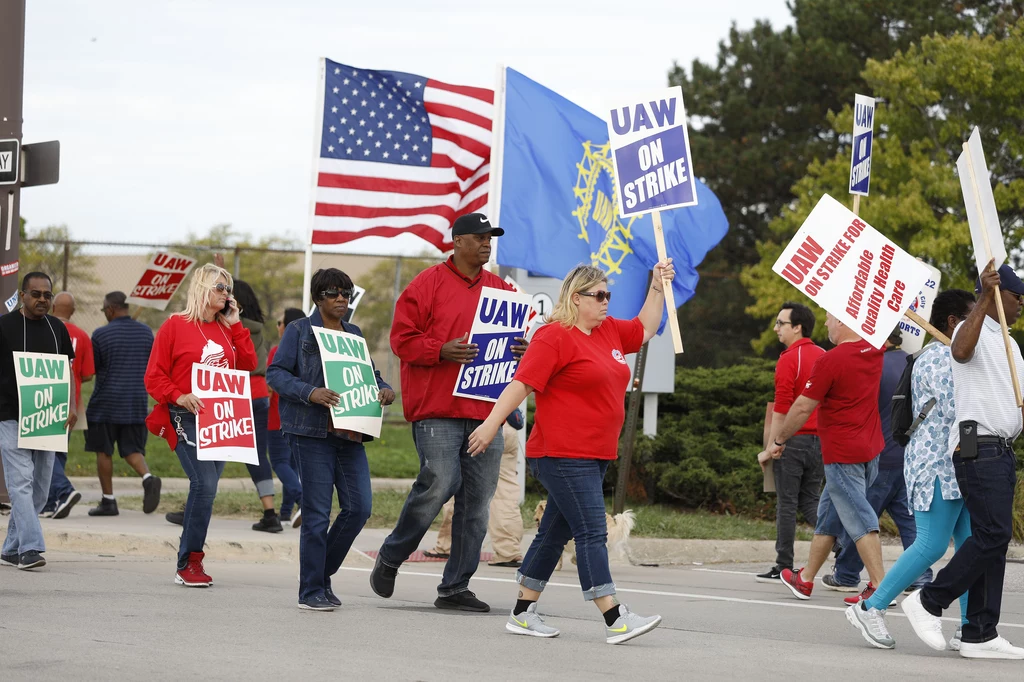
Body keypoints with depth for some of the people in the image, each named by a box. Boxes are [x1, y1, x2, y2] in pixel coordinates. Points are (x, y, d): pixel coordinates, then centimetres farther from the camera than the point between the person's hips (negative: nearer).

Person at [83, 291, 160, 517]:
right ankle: (148, 478, -21)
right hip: (137, 403, 4)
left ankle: (108, 500, 7)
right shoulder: (145, 332, 5)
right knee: (132, 450, 8)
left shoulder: (101, 335, -10)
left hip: (106, 403, -4)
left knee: (103, 451, 7)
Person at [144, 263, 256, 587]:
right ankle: (189, 562, -10)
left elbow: (248, 364, 7)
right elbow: (154, 376, -2)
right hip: (187, 417, -6)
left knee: (205, 488, 5)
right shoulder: (175, 326, -1)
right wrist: (178, 397, -19)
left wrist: (234, 324, 6)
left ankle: (188, 563, 13)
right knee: (204, 484, -18)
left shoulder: (226, 329, 16)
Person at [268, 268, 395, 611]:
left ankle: (323, 573, 19)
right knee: (317, 513, -4)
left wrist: (384, 390, 2)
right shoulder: (299, 331, 2)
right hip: (313, 432, -6)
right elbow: (276, 373, -4)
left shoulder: (354, 334, 18)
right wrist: (310, 393, -20)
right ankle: (311, 591, 4)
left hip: (349, 433, 6)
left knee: (359, 507, 0)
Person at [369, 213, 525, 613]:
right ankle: (390, 558, 8)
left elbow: (511, 337, 25)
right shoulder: (429, 284, 0)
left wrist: (519, 352, 1)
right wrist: (441, 351, -19)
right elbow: (402, 338, -3)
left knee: (477, 501, 3)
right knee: (440, 482, -16)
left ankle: (455, 588, 9)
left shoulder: (501, 290, 16)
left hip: (484, 412, 6)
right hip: (437, 409, -6)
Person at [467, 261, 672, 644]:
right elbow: (522, 383, -15)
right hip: (562, 455, -9)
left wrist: (658, 286, 22)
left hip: (594, 456, 9)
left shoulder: (609, 331, 16)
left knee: (555, 533, 13)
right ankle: (615, 621, -16)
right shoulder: (555, 336, -10)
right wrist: (492, 423, -20)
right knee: (592, 533, -12)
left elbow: (645, 329, 32)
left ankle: (523, 614, 19)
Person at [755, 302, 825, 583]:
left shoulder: (789, 360, -12)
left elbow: (781, 410, -15)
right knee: (810, 502, 14)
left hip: (793, 440, -7)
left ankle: (784, 567, 3)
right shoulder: (823, 357, 10)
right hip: (820, 440, 7)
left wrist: (770, 448, -10)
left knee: (787, 504, 0)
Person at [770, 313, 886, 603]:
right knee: (829, 515, 18)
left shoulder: (830, 361, -18)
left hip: (842, 455, -8)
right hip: (870, 448, 8)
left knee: (860, 521, -10)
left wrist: (779, 440, 1)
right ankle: (806, 579, 28)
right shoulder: (874, 352, 4)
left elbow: (802, 408, -12)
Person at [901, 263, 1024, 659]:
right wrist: (986, 299, -34)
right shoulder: (973, 330, -6)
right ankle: (929, 602, -7)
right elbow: (961, 351, -31)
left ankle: (980, 635, 4)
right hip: (977, 445, -9)